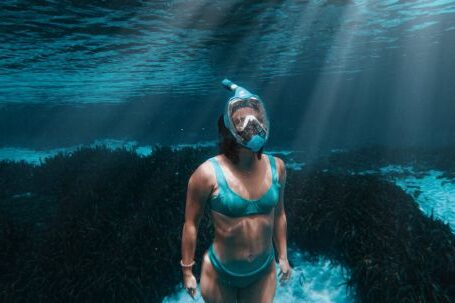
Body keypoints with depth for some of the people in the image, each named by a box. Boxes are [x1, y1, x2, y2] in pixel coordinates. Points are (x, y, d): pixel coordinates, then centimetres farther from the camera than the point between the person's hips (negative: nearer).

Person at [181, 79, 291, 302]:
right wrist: (187, 270, -5)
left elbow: (278, 214, 4)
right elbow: (191, 223, -12)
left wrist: (283, 257, 11)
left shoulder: (276, 167, -9)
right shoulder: (208, 174, -22)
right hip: (220, 274, -3)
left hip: (264, 272, 3)